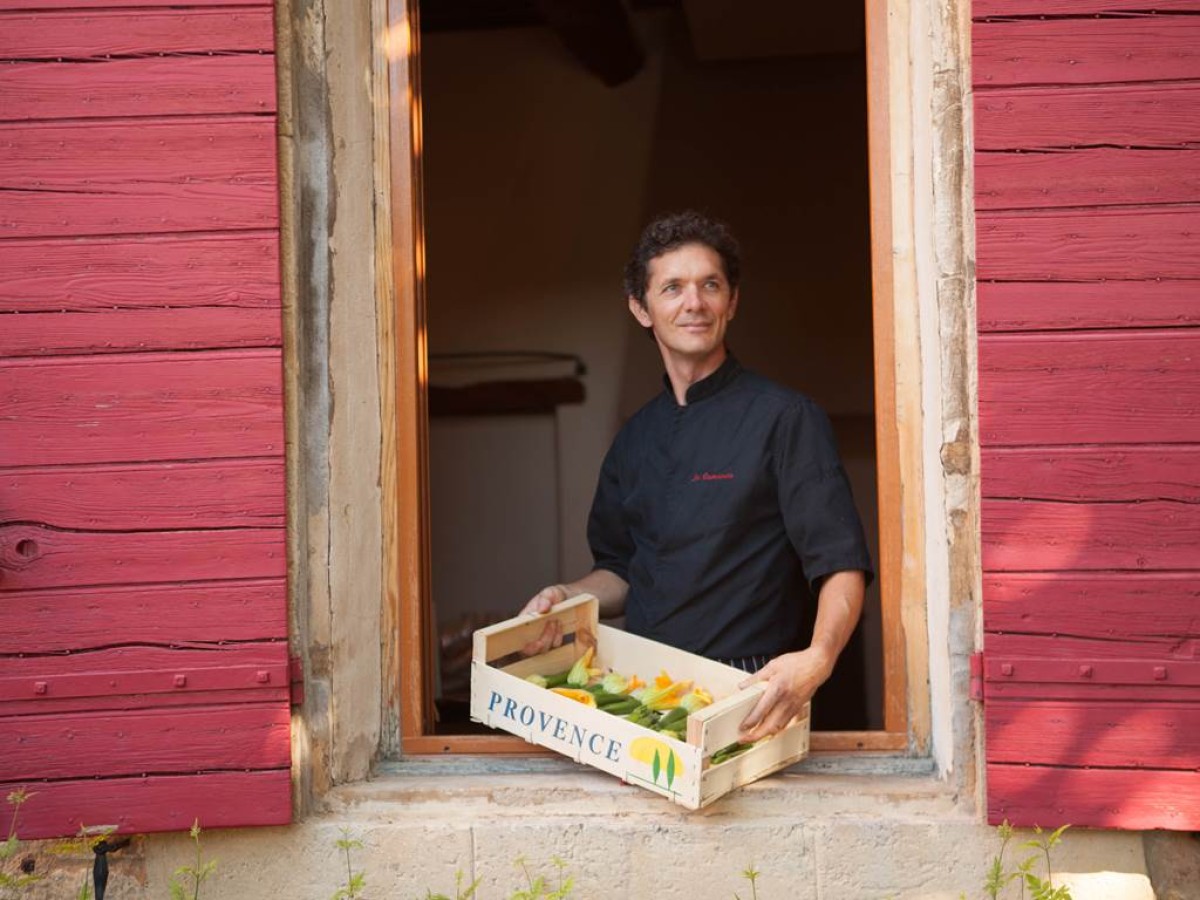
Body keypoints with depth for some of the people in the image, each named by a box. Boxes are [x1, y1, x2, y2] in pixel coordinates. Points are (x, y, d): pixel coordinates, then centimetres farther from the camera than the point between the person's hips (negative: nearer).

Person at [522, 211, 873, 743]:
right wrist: (568, 597, 3)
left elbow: (841, 565, -10)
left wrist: (818, 658, -27)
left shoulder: (785, 419, -5)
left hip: (749, 694, -5)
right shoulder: (635, 439, 14)